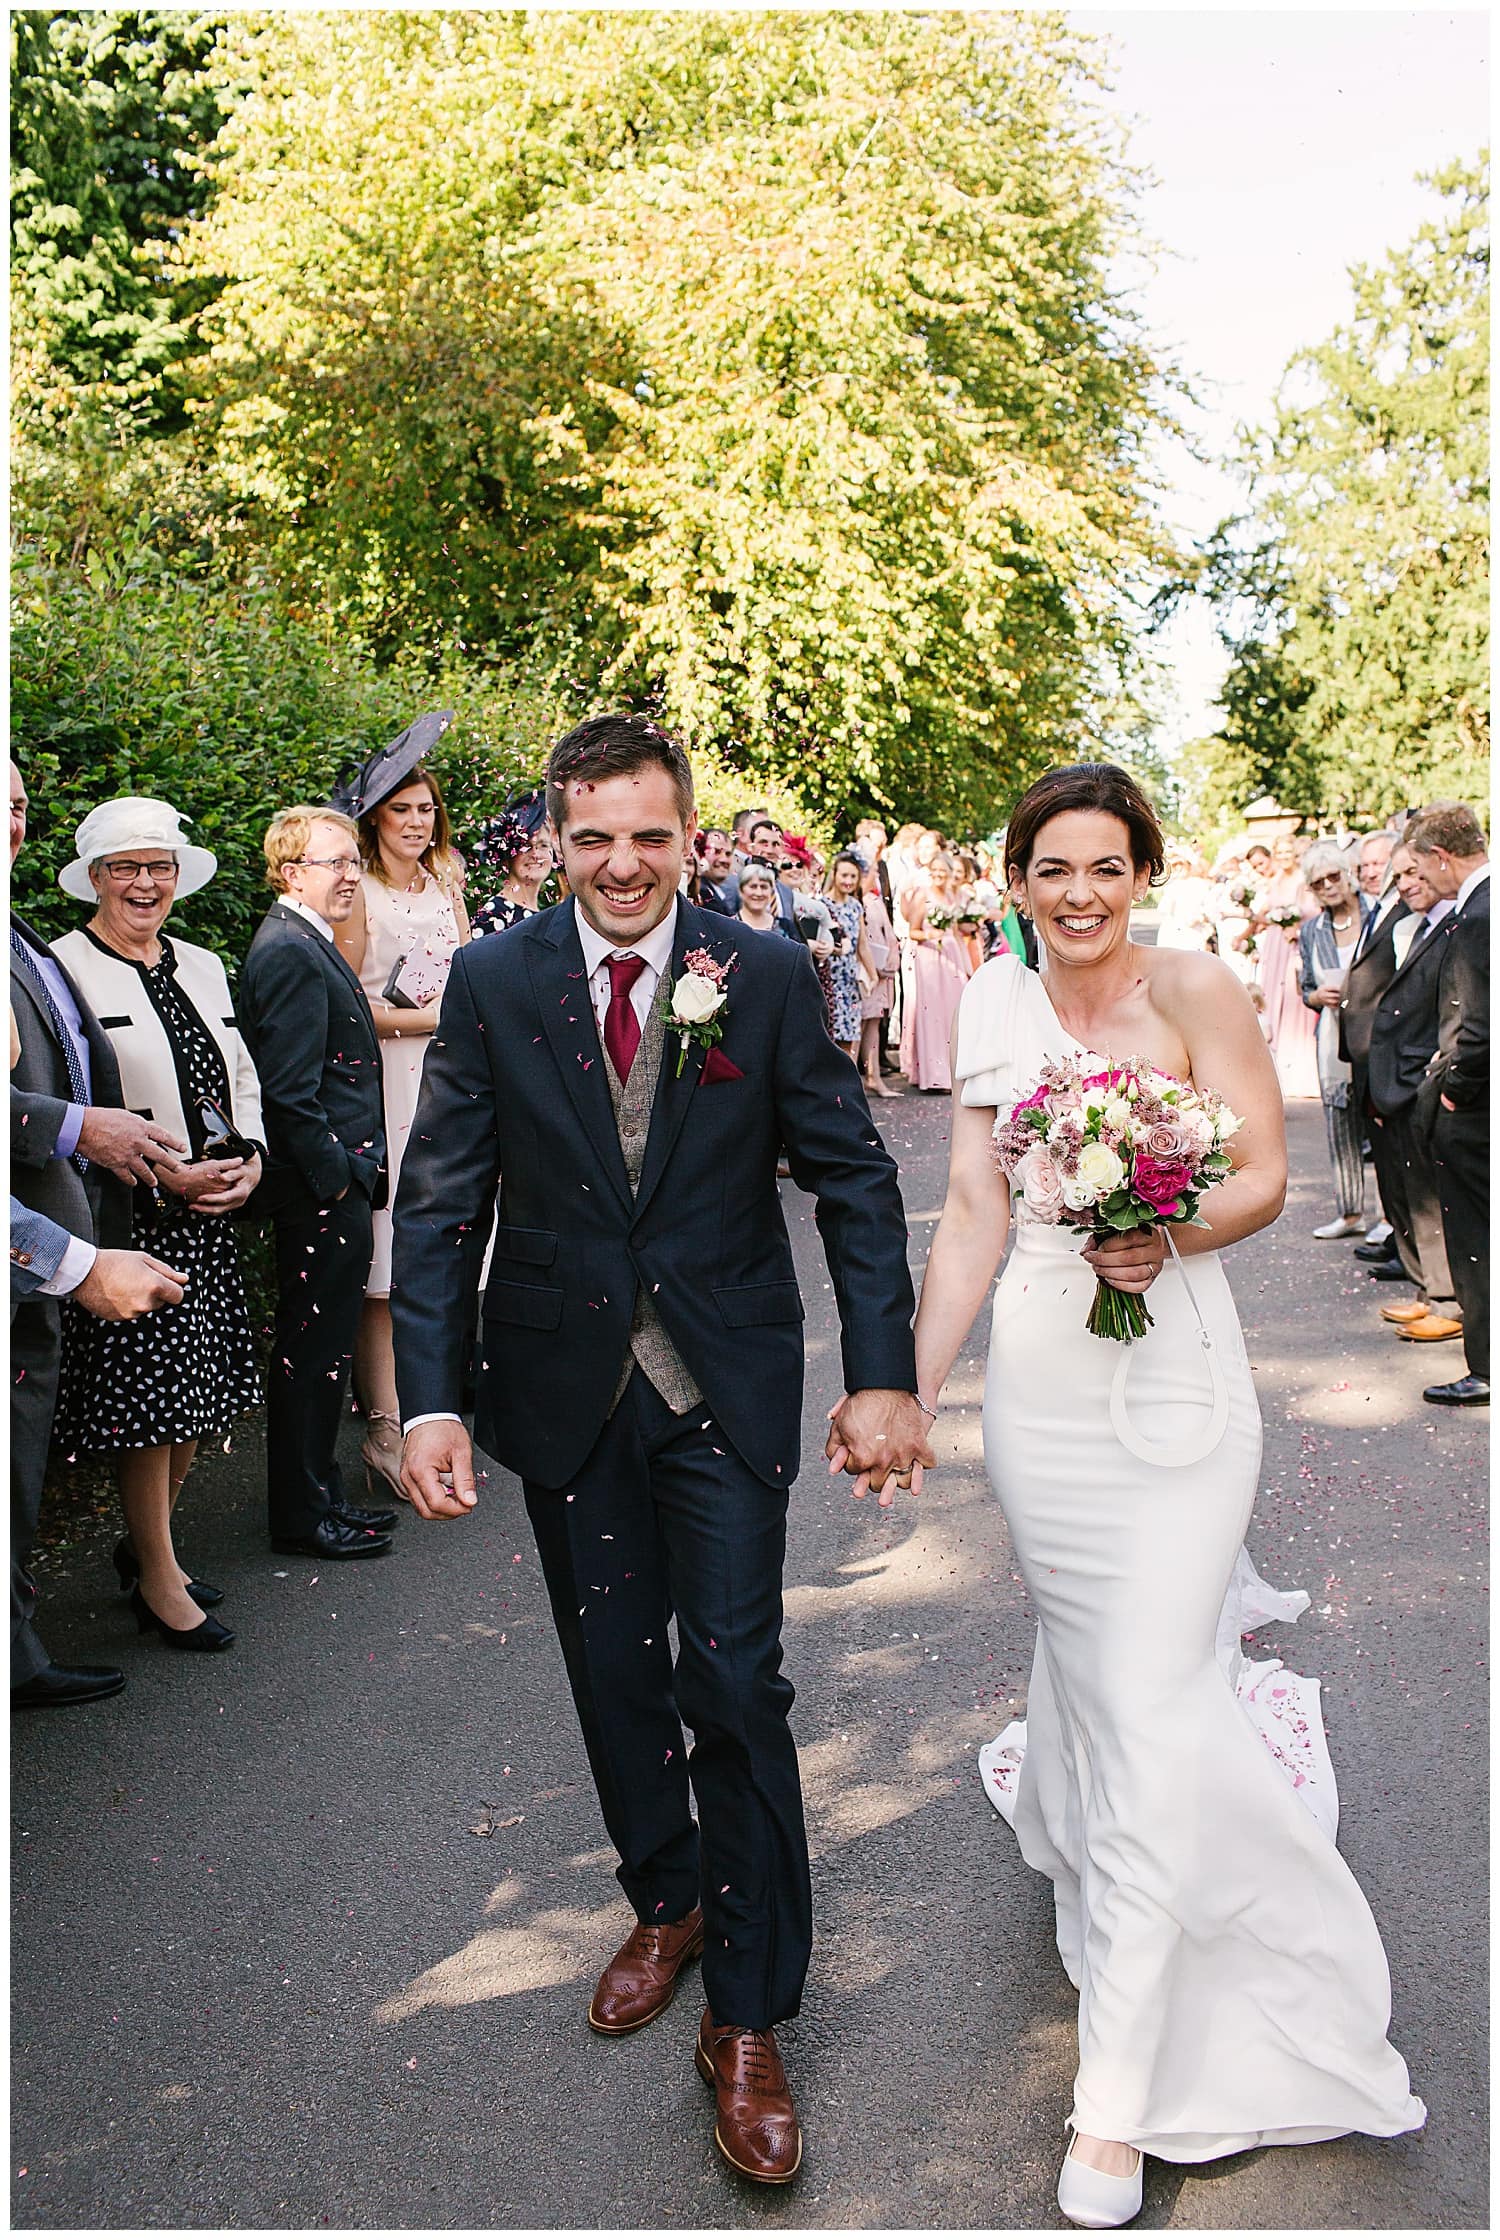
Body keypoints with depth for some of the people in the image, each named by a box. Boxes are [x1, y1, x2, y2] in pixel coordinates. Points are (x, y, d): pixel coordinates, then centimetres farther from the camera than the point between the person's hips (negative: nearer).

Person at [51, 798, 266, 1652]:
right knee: (148, 1397, -1)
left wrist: (250, 1158, -1)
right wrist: (164, 1176, -17)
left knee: (206, 1393, 11)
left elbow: (245, 1082, 18)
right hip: (129, 1219, -6)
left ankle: (149, 1540, 32)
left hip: (213, 1214, 7)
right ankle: (158, 1582, 14)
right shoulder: (64, 967, -7)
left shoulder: (203, 966, 14)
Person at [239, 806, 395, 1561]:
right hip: (320, 1192, -10)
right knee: (314, 1353, 0)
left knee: (321, 1350, 17)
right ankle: (302, 1517, 11)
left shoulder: (308, 945, 16)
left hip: (337, 1186, 10)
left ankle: (319, 1496, 28)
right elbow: (290, 1091, -22)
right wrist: (335, 1181, -18)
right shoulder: (291, 952, -17)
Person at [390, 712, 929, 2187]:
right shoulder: (490, 985, -5)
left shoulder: (766, 978, -7)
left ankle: (747, 2019, 16)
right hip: (565, 1386, 2)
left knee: (734, 1681, -1)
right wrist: (430, 1399, -13)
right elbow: (440, 1200, -4)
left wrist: (884, 1374, -12)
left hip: (725, 1386, -2)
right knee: (612, 1668, 16)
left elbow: (850, 1176, -5)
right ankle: (665, 1902, 41)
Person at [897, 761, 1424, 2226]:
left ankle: (1119, 2097, 6)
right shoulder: (996, 1009, 4)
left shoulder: (1195, 991, -6)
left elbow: (1264, 1176, -5)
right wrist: (912, 1385, 0)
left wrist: (1167, 1235, -24)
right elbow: (973, 1210, 4)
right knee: (1083, 1654, 13)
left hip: (1173, 1378, -3)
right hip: (1040, 1383, 3)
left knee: (1150, 1706, -4)